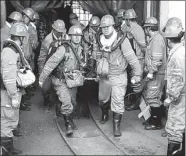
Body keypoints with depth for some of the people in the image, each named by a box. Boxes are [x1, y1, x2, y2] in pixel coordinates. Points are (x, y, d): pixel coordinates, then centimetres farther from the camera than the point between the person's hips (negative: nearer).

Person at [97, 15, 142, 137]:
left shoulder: (122, 40, -17)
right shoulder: (100, 40, -1)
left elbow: (132, 58, -17)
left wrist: (137, 74, -18)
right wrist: (97, 72, 18)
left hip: (119, 76, -5)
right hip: (104, 76, 5)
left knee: (118, 101, -6)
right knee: (102, 99, 21)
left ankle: (117, 126, 6)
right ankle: (105, 115, 50)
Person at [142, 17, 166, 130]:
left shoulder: (157, 39, -17)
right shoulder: (154, 38, 15)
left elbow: (157, 59, -24)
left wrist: (151, 72, -23)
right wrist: (148, 70, 18)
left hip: (156, 74, -10)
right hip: (153, 74, 10)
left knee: (153, 98, -4)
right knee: (147, 94, 16)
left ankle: (157, 123, 6)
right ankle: (153, 119, 27)